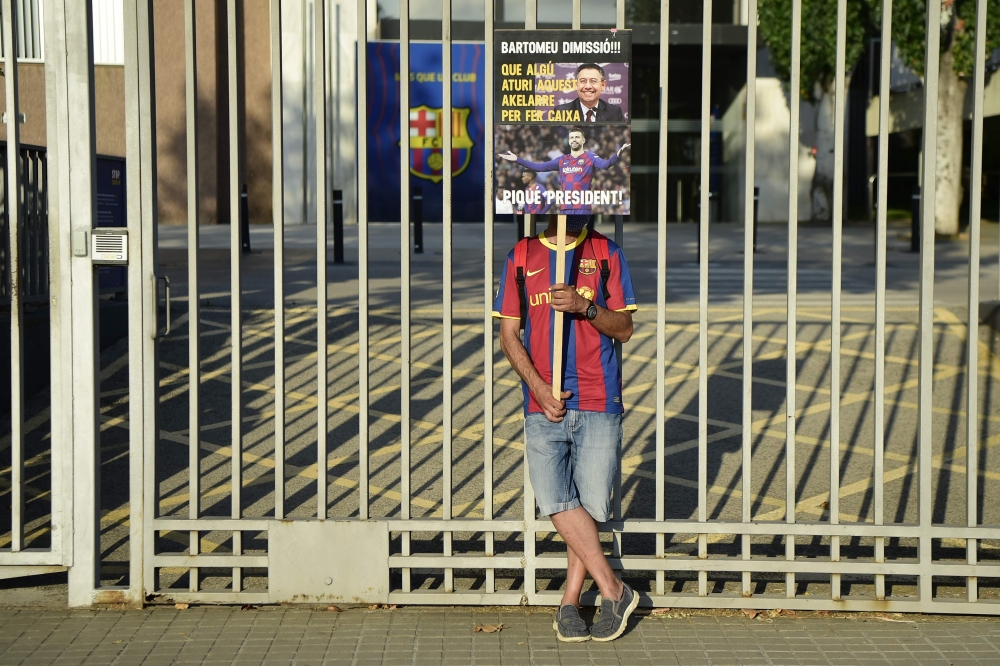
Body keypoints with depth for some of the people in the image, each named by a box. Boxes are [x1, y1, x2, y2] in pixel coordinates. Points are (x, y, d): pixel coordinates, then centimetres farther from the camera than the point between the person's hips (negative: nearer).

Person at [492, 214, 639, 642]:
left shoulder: (606, 254, 6)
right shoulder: (522, 257, 8)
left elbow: (624, 328, 4)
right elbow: (508, 334, 5)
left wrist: (585, 306, -15)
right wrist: (539, 388, -7)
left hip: (598, 401, -1)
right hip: (543, 403, 1)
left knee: (590, 503, -2)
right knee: (555, 499, -10)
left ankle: (570, 602, 13)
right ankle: (614, 591, 4)